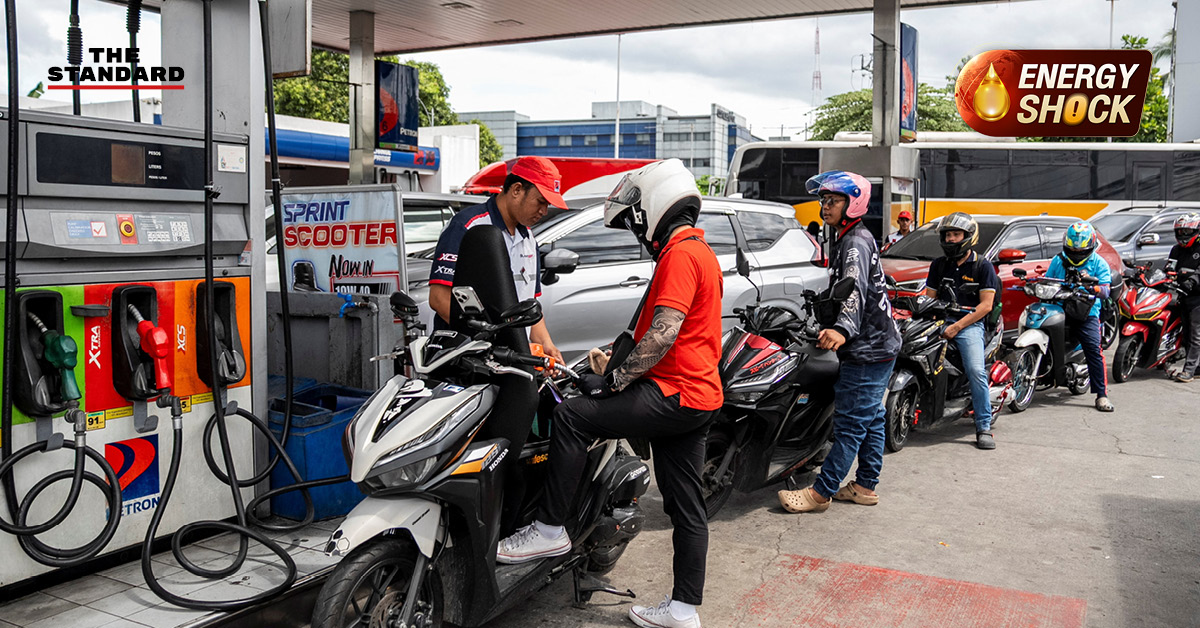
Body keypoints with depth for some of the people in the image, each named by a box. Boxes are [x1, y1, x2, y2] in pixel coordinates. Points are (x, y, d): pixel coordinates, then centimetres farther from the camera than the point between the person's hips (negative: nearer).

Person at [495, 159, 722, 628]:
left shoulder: (680, 254, -13)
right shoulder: (701, 251, 21)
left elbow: (664, 333, -23)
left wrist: (615, 380, -16)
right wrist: (621, 362, 21)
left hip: (676, 394, -11)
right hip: (700, 395, 11)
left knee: (571, 418, -13)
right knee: (685, 505, 13)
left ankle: (549, 529, -6)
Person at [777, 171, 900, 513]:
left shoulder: (856, 243, -17)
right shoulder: (854, 238, 16)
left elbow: (855, 290, -35)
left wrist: (842, 329, -50)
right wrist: (825, 320, 36)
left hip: (867, 351, -11)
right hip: (878, 345, 11)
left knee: (850, 423, -6)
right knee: (870, 419, 15)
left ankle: (821, 492, -2)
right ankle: (866, 486, 25)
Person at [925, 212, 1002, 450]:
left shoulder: (983, 266, 4)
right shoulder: (938, 265, 18)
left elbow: (986, 305, -4)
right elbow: (930, 297, 17)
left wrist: (957, 326, -14)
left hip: (970, 323, -4)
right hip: (940, 321, 4)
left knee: (976, 371, -25)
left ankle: (984, 427, -14)